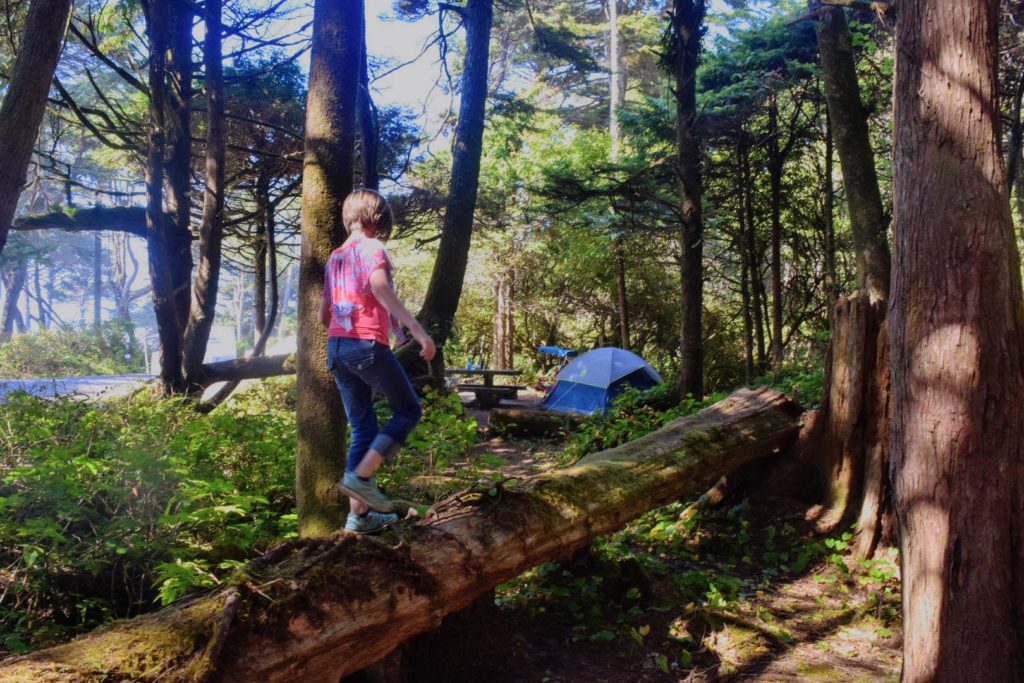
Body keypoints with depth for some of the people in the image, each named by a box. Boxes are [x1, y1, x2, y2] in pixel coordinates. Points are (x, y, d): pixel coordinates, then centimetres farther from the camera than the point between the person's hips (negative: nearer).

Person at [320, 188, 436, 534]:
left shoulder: (335, 256, 21)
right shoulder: (371, 248, -3)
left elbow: (323, 315, 22)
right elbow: (380, 288, -22)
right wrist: (417, 329, -28)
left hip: (336, 347, 8)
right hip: (367, 344, -8)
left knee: (363, 427, 9)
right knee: (408, 410, 4)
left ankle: (359, 514, 8)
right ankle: (361, 477, -10)